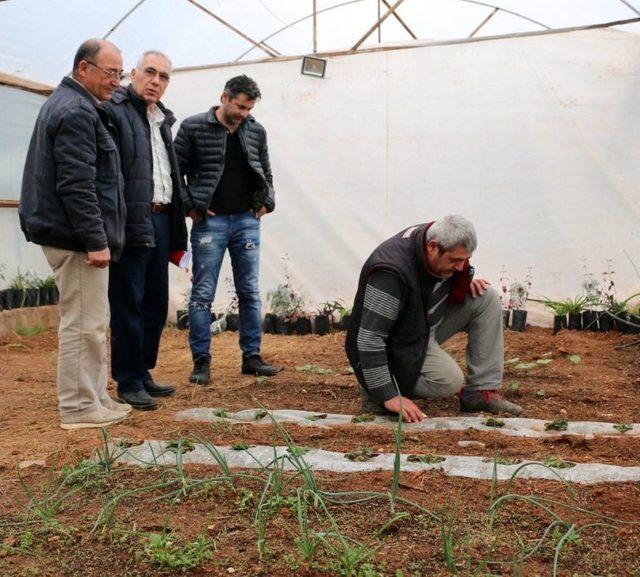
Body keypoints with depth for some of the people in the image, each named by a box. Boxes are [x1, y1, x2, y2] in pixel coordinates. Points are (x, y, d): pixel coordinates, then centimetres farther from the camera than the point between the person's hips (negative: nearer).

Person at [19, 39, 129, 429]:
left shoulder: (69, 105, 19)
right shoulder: (76, 112, -14)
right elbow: (77, 185, -22)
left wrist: (97, 237, 21)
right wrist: (95, 241, -22)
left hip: (69, 234, 11)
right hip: (76, 236, -11)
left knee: (89, 322, 16)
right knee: (83, 323, -4)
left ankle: (94, 397, 25)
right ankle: (78, 407, 4)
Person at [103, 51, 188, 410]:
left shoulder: (162, 119, 20)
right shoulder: (114, 110, -5)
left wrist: (177, 225, 16)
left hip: (160, 220, 8)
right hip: (131, 222, -8)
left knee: (156, 304, 12)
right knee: (129, 305, -1)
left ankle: (143, 373, 23)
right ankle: (129, 382, 8)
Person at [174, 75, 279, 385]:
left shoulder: (256, 131, 8)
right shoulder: (193, 127, -4)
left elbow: (265, 172, 19)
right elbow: (175, 171, -2)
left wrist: (267, 202, 6)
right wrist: (189, 206, -8)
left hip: (247, 221, 4)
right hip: (209, 221, -3)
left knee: (250, 292, 7)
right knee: (202, 294, 0)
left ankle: (252, 356, 16)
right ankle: (201, 361, 8)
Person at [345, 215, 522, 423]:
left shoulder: (436, 236, -11)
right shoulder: (392, 270, -35)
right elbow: (369, 338, -34)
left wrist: (464, 281, -6)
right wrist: (389, 397, -33)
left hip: (427, 320, 8)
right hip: (399, 344, -8)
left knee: (486, 298, -6)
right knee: (450, 381, -28)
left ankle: (483, 392, -4)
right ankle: (373, 387, -3)